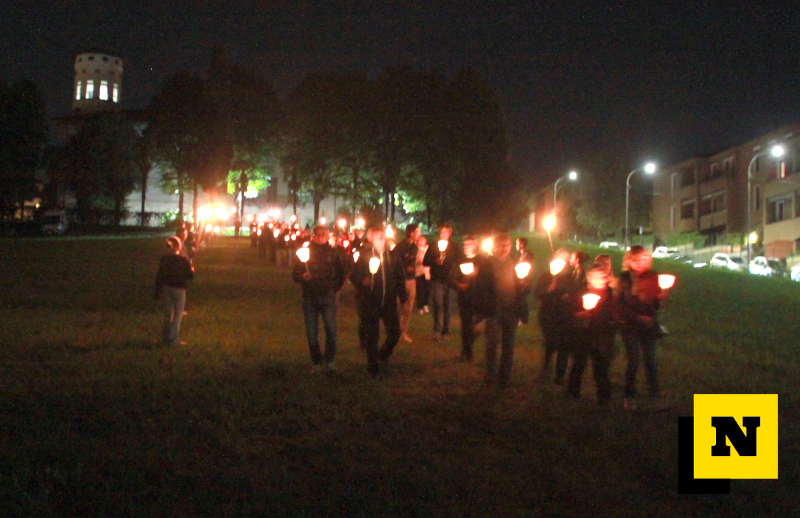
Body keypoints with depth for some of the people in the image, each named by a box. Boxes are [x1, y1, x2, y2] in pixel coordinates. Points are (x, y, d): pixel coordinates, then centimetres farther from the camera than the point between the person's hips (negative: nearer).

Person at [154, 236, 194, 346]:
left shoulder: (164, 259, -3)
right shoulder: (183, 260, -14)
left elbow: (159, 276, 1)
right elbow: (191, 276, -8)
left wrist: (157, 291, 9)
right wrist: (192, 270, 15)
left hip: (166, 288, 4)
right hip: (179, 289, -4)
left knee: (168, 314, 18)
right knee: (178, 315, 7)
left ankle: (165, 337, 22)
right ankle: (172, 339, 4)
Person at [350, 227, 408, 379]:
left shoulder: (392, 257, 5)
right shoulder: (364, 256, -3)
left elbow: (400, 277, 10)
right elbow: (354, 277, -5)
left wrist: (403, 296, 4)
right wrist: (363, 281, -25)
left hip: (389, 301, 2)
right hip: (370, 302, -2)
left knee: (394, 332, 0)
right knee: (372, 335, 3)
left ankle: (383, 355, 30)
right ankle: (373, 368, 18)